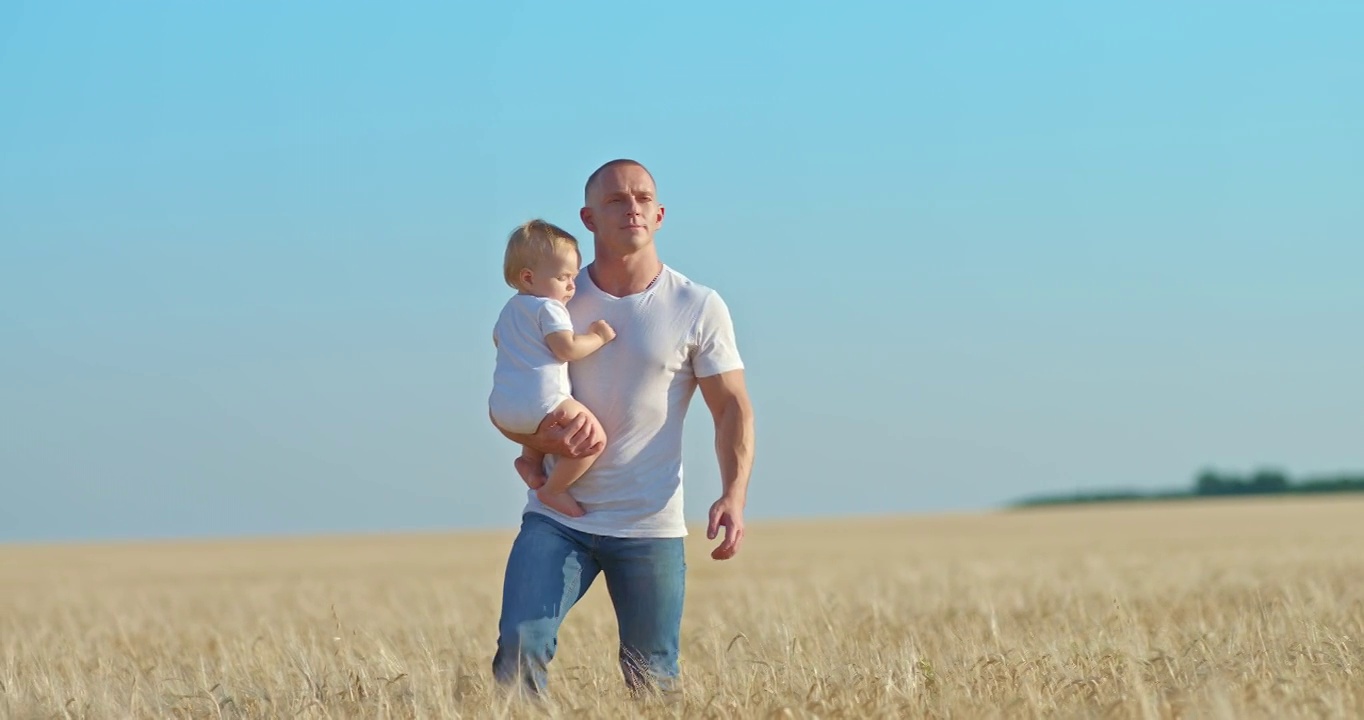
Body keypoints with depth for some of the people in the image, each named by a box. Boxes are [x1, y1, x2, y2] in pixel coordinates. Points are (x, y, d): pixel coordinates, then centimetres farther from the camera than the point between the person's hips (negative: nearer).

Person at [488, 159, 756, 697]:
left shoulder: (698, 309, 1)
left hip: (650, 528, -1)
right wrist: (545, 439, -13)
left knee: (653, 681, 5)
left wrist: (734, 494, -17)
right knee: (518, 647, -15)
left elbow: (733, 409, 0)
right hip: (556, 516, 1)